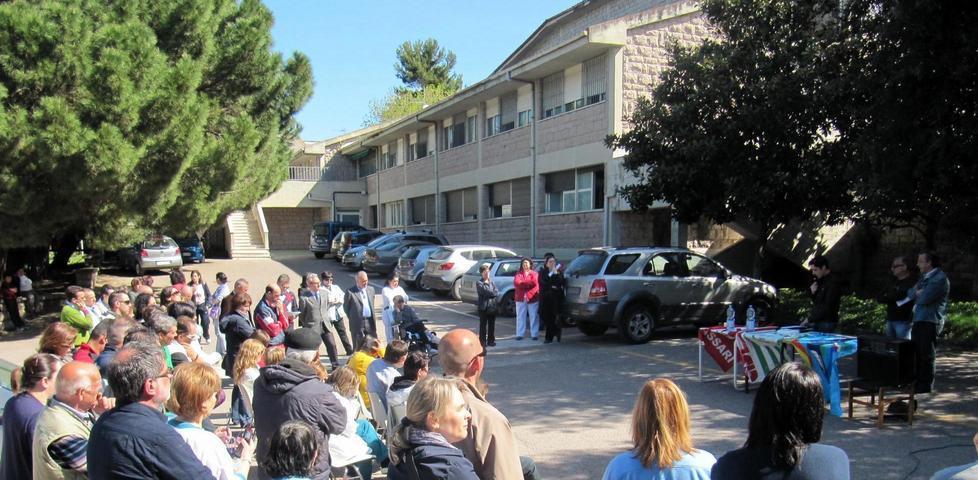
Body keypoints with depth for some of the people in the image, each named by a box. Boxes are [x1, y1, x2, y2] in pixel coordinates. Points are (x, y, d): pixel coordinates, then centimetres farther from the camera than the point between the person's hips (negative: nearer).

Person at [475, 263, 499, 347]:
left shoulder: (491, 281, 14)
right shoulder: (479, 283, -1)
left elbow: (497, 292, 2)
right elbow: (484, 291, -16)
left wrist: (490, 293, -11)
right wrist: (493, 293, -8)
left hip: (493, 306, 5)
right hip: (484, 307, -5)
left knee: (492, 325, 9)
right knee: (483, 325, -1)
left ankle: (491, 341, 17)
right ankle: (483, 342, 3)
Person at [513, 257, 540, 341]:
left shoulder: (534, 273, 6)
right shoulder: (518, 274, 12)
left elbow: (536, 285, -8)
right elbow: (516, 283, -5)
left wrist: (529, 295, -16)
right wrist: (529, 283, -10)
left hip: (532, 298, -2)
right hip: (520, 298, 2)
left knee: (534, 317, -2)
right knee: (520, 316, 3)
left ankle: (534, 334, 3)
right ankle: (519, 334, 7)